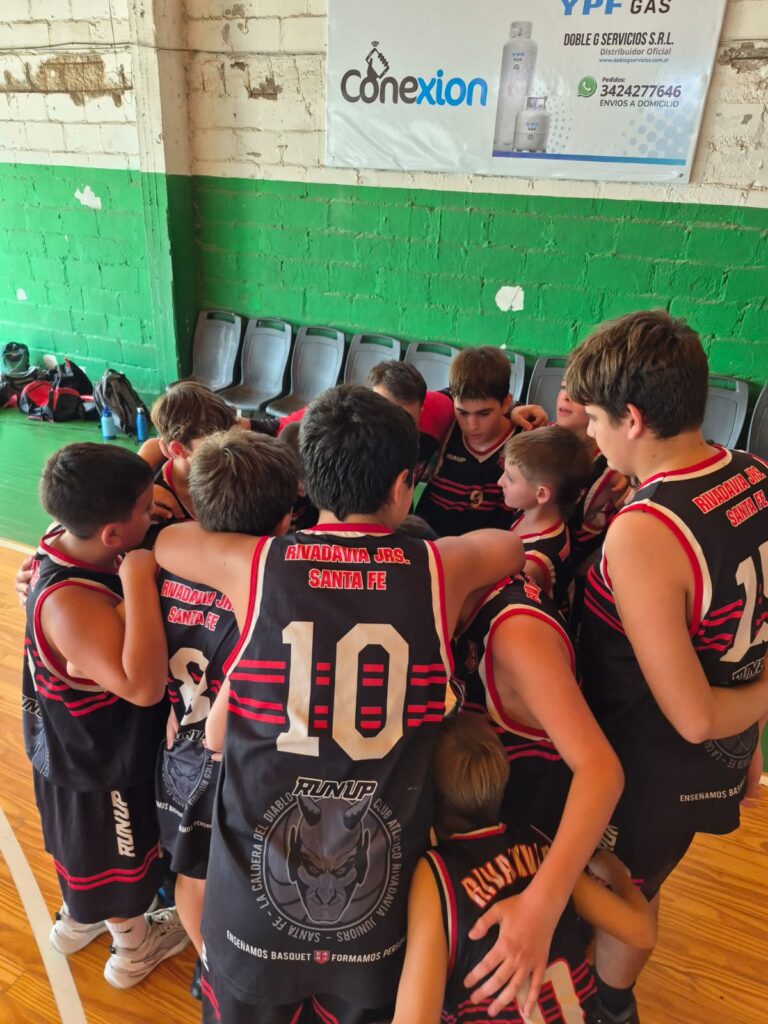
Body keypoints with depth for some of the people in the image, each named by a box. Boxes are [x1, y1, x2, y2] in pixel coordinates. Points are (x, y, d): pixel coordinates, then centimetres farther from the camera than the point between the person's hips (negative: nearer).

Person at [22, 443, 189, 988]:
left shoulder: (67, 543, -13)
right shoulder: (72, 605, -40)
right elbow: (143, 686, -48)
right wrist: (138, 580, -46)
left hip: (77, 747, 8)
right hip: (100, 764, -8)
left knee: (86, 845, 34)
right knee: (119, 856, 21)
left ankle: (78, 919, 61)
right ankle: (133, 947, 50)